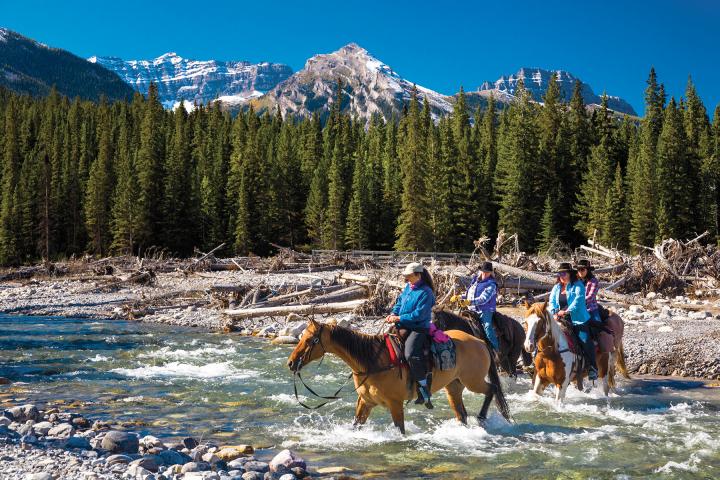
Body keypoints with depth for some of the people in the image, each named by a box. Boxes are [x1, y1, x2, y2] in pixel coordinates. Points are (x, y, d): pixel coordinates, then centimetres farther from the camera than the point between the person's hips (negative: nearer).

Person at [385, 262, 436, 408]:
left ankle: (424, 391, -23)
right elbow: (399, 301, 19)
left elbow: (419, 314, -20)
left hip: (419, 328, -10)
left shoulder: (426, 292, -15)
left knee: (411, 354, -32)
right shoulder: (408, 287, 12)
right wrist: (393, 313, -1)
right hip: (403, 326, 10)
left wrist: (399, 318, -18)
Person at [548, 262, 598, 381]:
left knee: (585, 340, -19)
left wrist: (567, 311, -29)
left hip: (578, 320, -5)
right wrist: (554, 313, -14)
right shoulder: (556, 288, 16)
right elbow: (552, 301, 7)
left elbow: (578, 300, -16)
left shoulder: (578, 285, -2)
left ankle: (592, 368, -9)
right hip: (560, 320, 5)